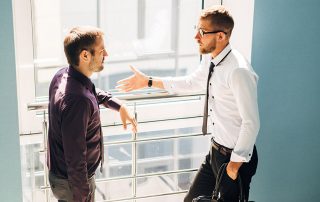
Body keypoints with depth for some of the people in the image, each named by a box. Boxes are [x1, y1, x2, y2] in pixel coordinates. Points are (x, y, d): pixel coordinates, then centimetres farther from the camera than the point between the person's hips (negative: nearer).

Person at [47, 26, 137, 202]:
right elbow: (75, 160, -30)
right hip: (72, 182, -9)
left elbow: (93, 92, 19)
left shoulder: (63, 75, -6)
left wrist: (119, 106, 11)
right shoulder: (78, 100, -35)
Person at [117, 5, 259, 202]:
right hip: (216, 150, 9)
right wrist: (148, 81, 19)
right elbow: (189, 83, 19)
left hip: (237, 156, -8)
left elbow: (251, 122, -25)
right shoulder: (211, 62, 0)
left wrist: (236, 163, -20)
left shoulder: (238, 71, -27)